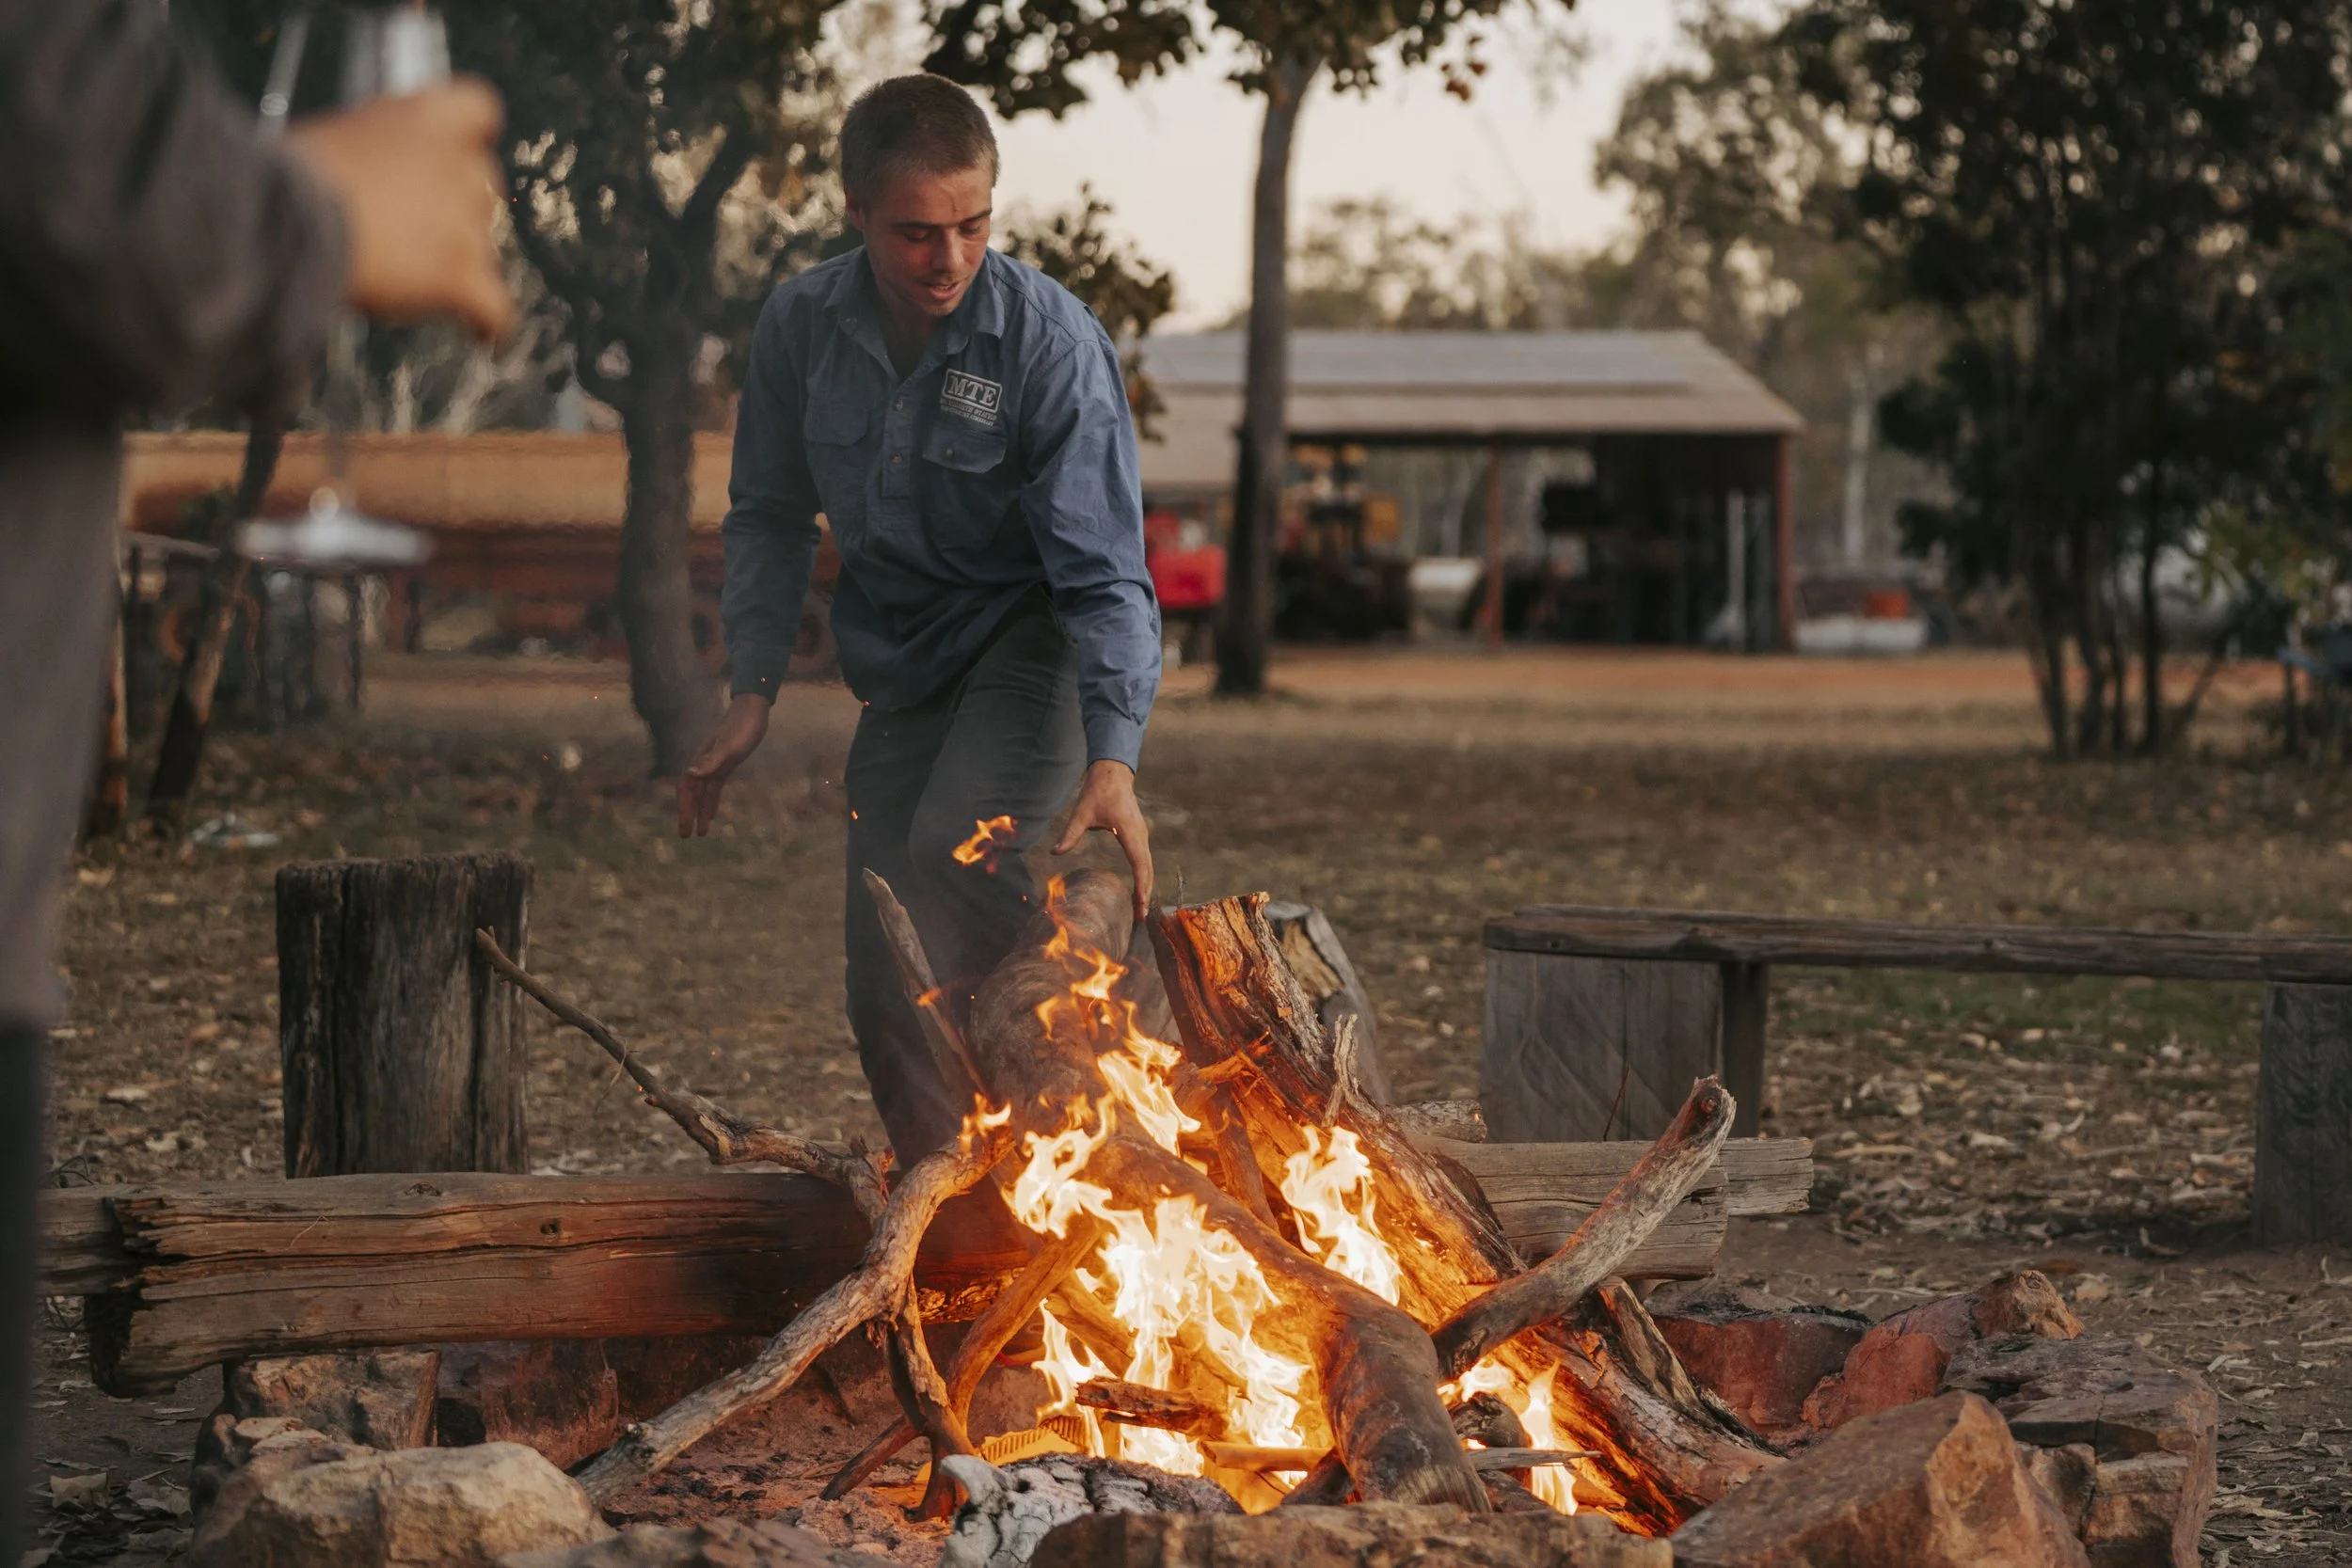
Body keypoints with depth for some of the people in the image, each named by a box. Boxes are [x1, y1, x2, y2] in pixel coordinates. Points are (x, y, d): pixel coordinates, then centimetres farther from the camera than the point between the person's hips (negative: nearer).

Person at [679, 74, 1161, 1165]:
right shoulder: (801, 328, -7)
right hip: (902, 679, 5)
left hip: (1030, 642, -5)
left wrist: (1113, 760, -32)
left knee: (960, 853, -33)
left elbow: (1106, 574, -20)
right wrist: (754, 692, -1)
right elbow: (771, 517, 9)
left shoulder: (1051, 339, -19)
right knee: (887, 995, 4)